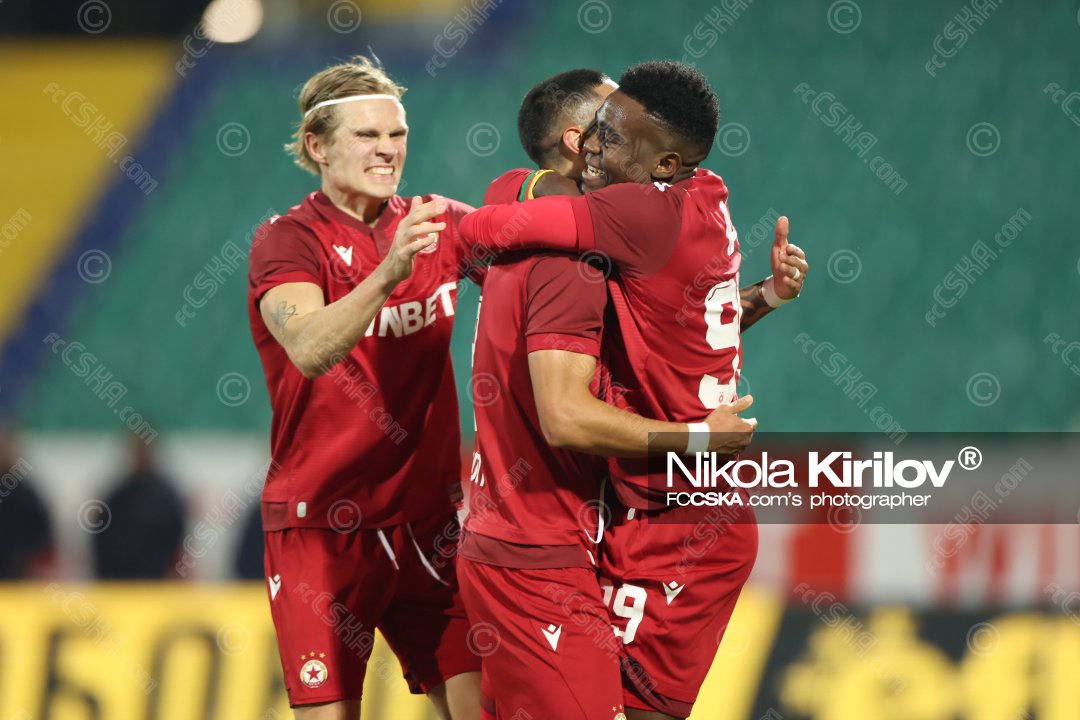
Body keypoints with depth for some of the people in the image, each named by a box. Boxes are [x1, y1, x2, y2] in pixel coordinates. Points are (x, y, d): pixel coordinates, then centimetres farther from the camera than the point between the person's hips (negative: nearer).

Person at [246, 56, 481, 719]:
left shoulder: (438, 225, 7)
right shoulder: (287, 240, -8)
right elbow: (309, 350, -28)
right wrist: (389, 271, -43)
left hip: (428, 520, 4)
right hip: (322, 523, -4)